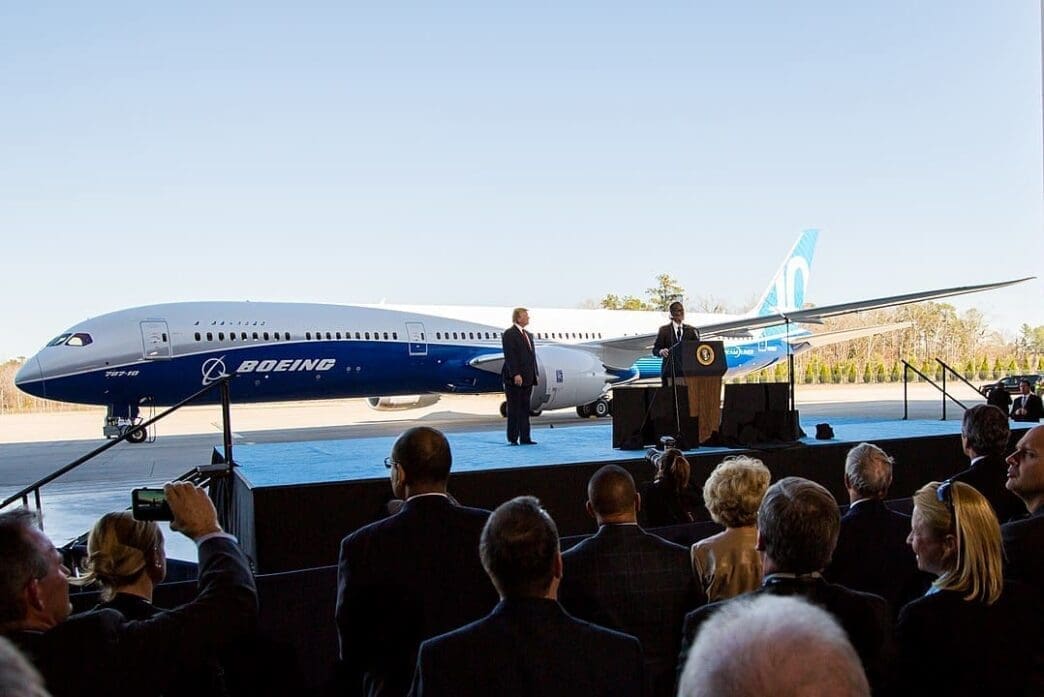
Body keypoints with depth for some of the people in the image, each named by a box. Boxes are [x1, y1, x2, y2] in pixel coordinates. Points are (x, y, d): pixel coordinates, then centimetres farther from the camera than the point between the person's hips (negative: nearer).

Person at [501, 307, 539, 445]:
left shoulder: (528, 335, 19)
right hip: (515, 379, -8)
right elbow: (509, 356, -16)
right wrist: (515, 374, -23)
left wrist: (534, 374, 13)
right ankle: (512, 439, 2)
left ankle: (524, 438, 13)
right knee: (514, 409, -3)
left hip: (527, 378, 8)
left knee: (525, 409, 10)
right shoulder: (509, 334, -8)